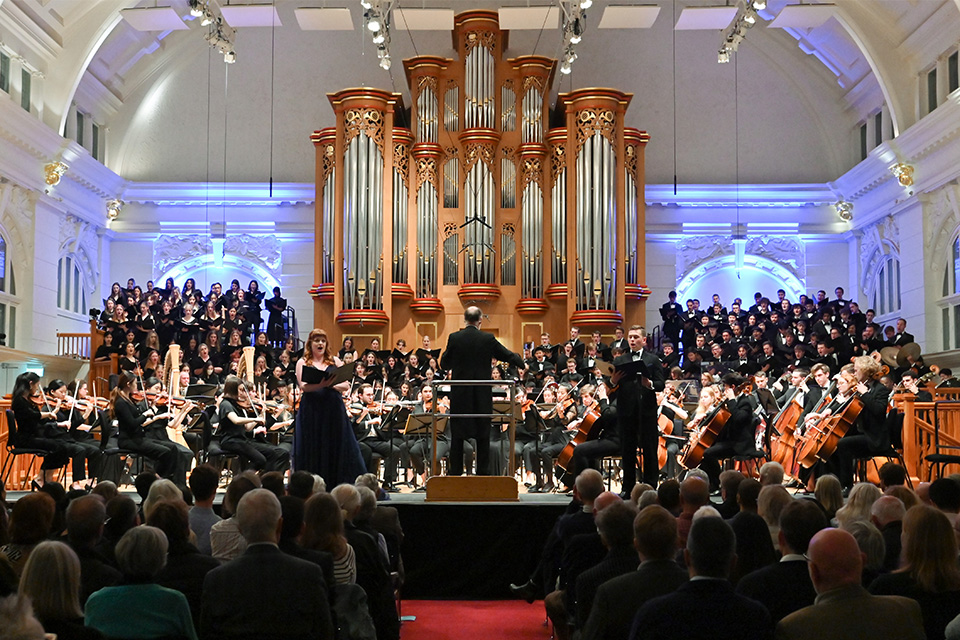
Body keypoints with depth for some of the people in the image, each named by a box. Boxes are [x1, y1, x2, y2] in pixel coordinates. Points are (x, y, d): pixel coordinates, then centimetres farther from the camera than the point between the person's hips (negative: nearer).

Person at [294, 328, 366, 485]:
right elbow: (303, 386, -8)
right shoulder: (303, 363, 7)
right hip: (312, 411, -2)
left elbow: (345, 385, 6)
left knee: (338, 449, 1)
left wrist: (331, 384, -14)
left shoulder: (335, 361, 13)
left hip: (334, 409, 2)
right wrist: (322, 384, -24)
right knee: (313, 453, -1)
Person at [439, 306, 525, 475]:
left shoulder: (454, 338, -6)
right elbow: (508, 355, 6)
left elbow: (444, 364, 1)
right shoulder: (488, 339, -6)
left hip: (460, 393, 0)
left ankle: (455, 471, 9)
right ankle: (483, 472, 10)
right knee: (483, 434, 8)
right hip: (482, 394, 0)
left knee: (457, 434, 7)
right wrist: (522, 365, 26)